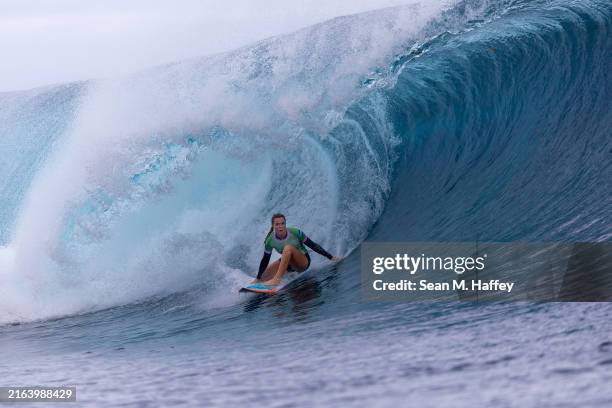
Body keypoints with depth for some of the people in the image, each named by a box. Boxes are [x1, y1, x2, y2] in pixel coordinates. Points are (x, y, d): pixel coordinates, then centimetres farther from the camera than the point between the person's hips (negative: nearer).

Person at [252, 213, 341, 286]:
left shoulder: (295, 233, -23)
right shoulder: (270, 240, -17)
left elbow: (313, 245, -14)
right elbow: (265, 260, -4)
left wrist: (331, 257, -12)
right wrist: (257, 279, 0)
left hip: (303, 261, -5)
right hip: (286, 262, 5)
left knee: (288, 247, -33)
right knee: (263, 277, -4)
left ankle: (277, 279, -40)